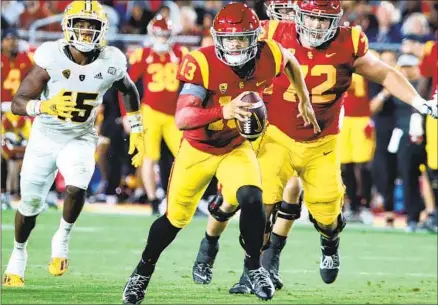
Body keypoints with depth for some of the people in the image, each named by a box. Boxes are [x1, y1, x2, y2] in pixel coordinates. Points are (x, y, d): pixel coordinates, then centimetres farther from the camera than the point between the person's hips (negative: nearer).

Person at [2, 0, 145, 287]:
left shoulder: (111, 62, -15)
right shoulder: (51, 58, -23)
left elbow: (129, 91, 9)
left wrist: (137, 131, 8)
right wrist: (46, 106, -43)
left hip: (81, 138, 1)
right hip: (45, 137, -1)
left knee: (76, 189, -27)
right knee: (31, 204, 9)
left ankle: (62, 239, 1)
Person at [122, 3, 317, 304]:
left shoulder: (269, 56, -18)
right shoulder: (202, 64, -30)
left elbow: (290, 60, 9)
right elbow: (182, 119, -39)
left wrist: (304, 99, 18)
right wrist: (224, 111, -54)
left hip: (236, 147, 2)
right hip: (198, 149, -2)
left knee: (251, 200, -24)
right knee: (176, 218, 11)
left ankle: (255, 267, -1)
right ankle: (143, 272, 36)